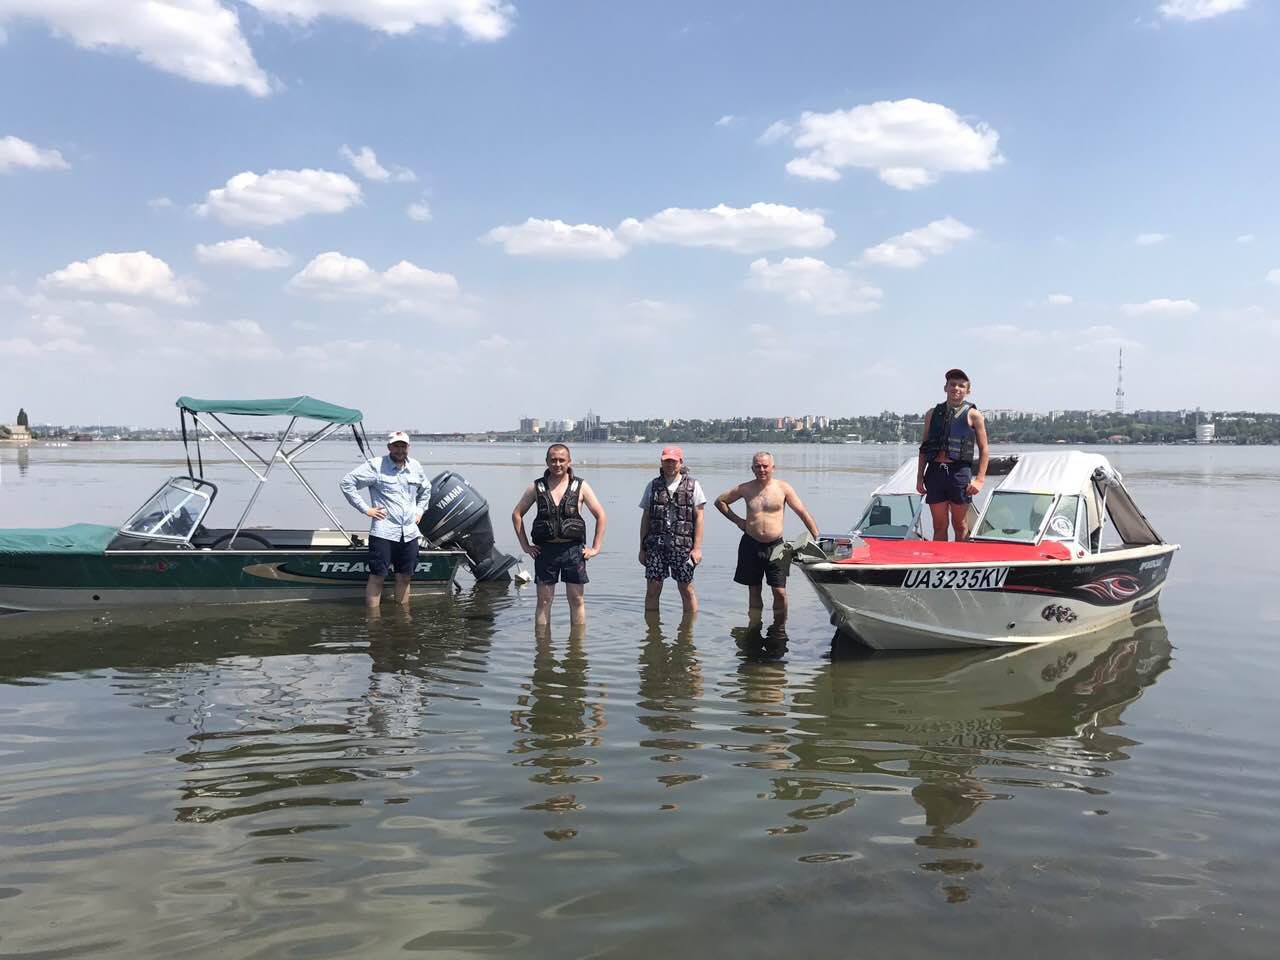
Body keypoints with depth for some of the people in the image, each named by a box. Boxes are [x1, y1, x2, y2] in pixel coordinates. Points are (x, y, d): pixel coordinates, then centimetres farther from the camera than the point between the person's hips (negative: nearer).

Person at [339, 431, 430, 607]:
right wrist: (365, 508, -9)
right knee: (377, 577, -3)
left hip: (410, 533, 5)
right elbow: (346, 483, -7)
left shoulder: (415, 467, 12)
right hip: (383, 533, -5)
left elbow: (426, 489, 32)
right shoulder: (376, 466, -5)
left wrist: (420, 510, 18)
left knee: (404, 578, 12)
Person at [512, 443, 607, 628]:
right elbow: (517, 514, 12)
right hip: (545, 549, 1)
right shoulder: (536, 487, 5)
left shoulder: (580, 486, 2)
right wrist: (525, 546, 6)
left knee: (576, 600, 4)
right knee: (544, 600, 4)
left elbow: (601, 516, 5)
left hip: (573, 549, -1)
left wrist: (595, 548, 0)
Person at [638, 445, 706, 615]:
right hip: (655, 545, 2)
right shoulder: (653, 485, 11)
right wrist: (642, 548, 9)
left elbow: (699, 518, 1)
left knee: (687, 590, 3)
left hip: (683, 546, -2)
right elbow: (645, 518, 13)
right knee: (652, 590, 2)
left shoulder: (692, 486, 5)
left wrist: (697, 548, -6)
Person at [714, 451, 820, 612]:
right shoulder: (745, 489, 3)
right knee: (754, 590, 10)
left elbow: (802, 512, 1)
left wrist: (817, 537, -4)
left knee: (780, 592, -5)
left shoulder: (783, 487, -1)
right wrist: (737, 520, 5)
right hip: (751, 545, 2)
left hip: (775, 545, -1)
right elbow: (720, 501, 15)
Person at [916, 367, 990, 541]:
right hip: (934, 472, 3)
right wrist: (919, 477, 10)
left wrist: (980, 479, -7)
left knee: (960, 526, 4)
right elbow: (924, 448, 17)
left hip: (959, 472, -3)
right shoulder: (932, 414, 14)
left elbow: (983, 449, 3)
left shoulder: (973, 415, 4)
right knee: (939, 526, 7)